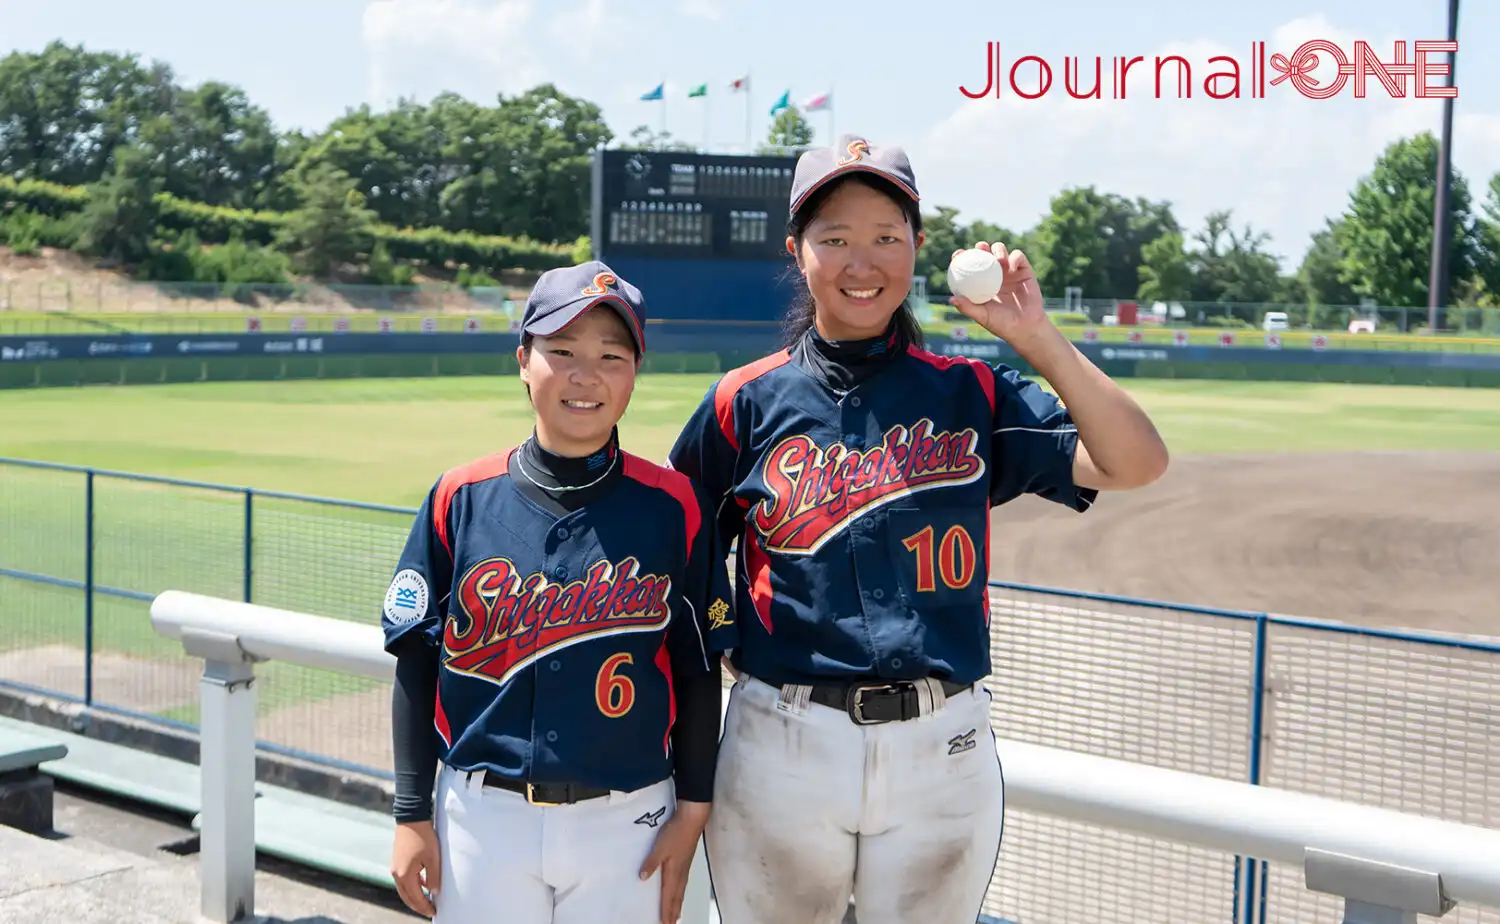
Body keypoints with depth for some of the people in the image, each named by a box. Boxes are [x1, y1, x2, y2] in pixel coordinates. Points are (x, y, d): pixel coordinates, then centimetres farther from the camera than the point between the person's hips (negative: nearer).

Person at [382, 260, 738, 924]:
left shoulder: (674, 506, -3)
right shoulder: (461, 497, -1)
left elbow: (698, 672, 2)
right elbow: (416, 664, 3)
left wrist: (692, 812, 0)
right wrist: (412, 816, 1)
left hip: (625, 821, 0)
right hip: (483, 817, 1)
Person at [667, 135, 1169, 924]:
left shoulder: (971, 393, 3)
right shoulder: (746, 401, 2)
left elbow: (1135, 463, -8)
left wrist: (1035, 337, -11)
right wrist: (727, 646, -2)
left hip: (943, 749, 1)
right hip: (781, 747, 0)